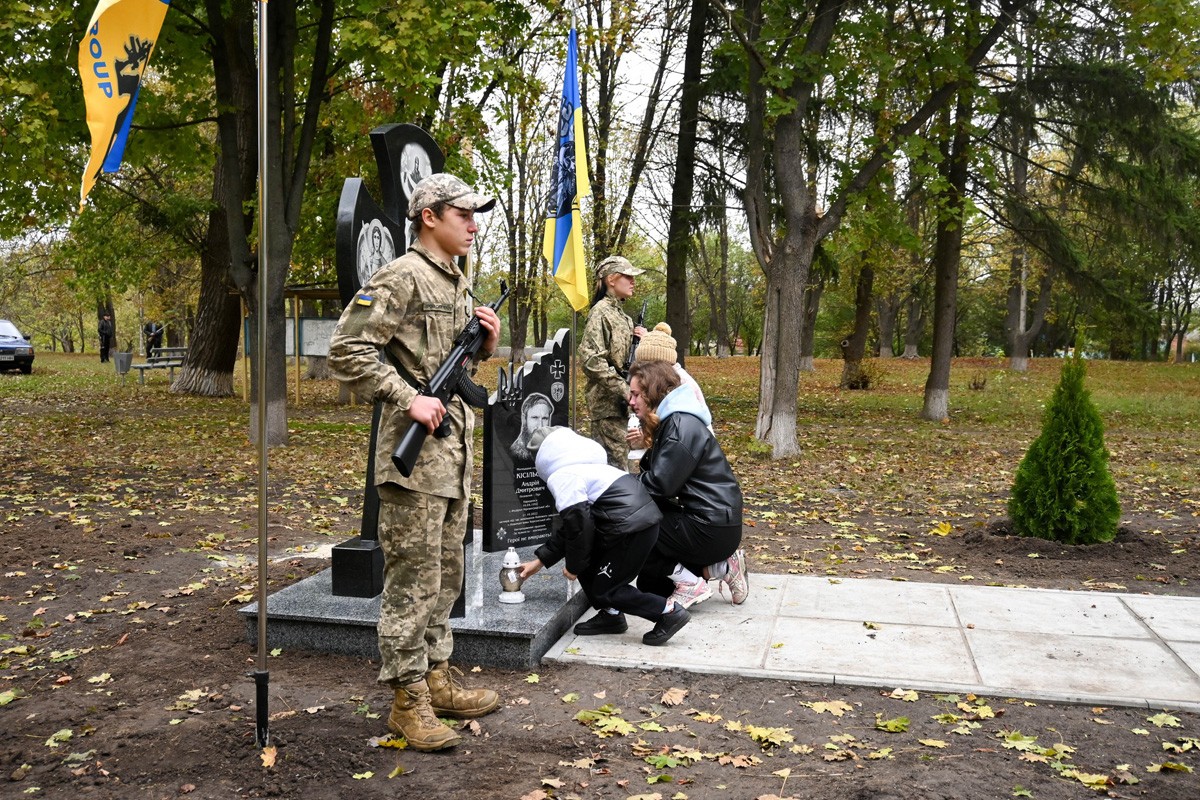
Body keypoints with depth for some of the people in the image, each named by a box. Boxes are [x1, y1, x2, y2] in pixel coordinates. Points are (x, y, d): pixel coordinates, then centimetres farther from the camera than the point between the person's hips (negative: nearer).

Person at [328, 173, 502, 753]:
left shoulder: (458, 284, 17)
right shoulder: (402, 278, -10)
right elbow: (347, 350, -17)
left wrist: (486, 343, 5)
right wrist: (408, 398, -20)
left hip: (455, 449, 9)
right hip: (415, 451, -9)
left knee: (445, 573, 15)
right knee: (412, 579, -3)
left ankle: (436, 678, 28)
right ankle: (408, 699, 8)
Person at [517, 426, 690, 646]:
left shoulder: (561, 477, -8)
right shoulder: (581, 467, 24)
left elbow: (578, 523, -12)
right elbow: (569, 524, 27)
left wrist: (573, 566, 3)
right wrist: (541, 560, 28)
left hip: (633, 528, -10)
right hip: (642, 519, 10)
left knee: (604, 590, 2)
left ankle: (668, 611, 1)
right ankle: (611, 615, 24)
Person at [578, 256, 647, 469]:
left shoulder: (621, 313, 16)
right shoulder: (601, 312, -11)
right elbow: (590, 359, -21)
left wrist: (639, 338, 5)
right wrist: (623, 389, -21)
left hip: (620, 400, 9)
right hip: (607, 399, -9)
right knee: (616, 463, -9)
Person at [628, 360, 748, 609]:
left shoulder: (681, 426, -18)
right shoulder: (670, 421, 14)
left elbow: (660, 484, -22)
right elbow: (652, 476, 10)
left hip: (712, 530, -11)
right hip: (713, 525, 11)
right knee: (649, 583, 16)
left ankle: (689, 582, -6)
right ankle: (721, 567, 13)